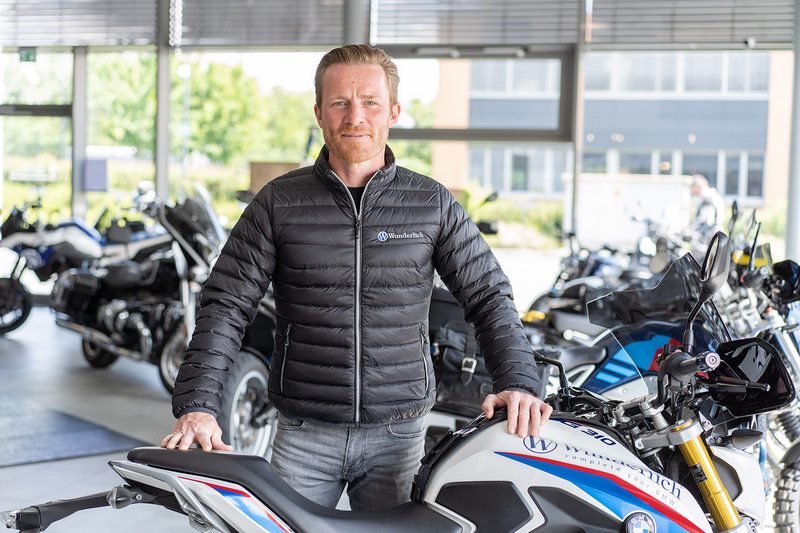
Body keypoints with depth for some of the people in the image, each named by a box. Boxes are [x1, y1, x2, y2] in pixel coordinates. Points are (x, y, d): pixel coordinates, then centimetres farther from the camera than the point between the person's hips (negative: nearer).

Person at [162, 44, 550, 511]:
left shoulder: (433, 204, 2)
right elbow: (226, 305, -2)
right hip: (304, 433, 0)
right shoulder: (279, 202, 0)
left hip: (398, 434, 0)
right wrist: (197, 405, -13)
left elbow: (489, 296, 4)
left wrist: (518, 383, -11)